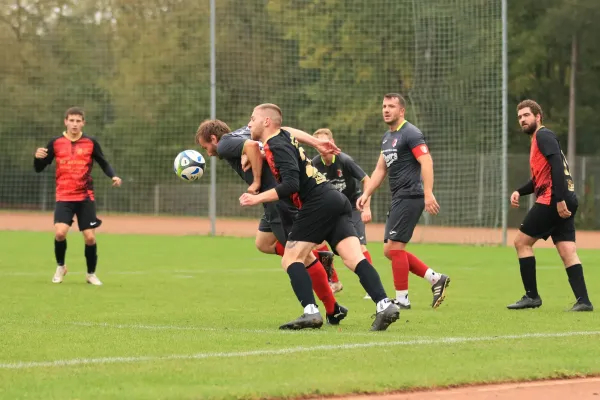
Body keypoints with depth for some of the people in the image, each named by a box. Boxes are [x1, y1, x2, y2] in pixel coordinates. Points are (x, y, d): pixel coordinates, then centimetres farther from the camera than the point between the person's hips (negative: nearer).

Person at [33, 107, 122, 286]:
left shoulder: (91, 143, 1)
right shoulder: (55, 143, 1)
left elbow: (104, 163, 10)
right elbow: (39, 168, 4)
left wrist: (113, 176, -10)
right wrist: (38, 157, -19)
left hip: (85, 197, 1)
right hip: (64, 197, -1)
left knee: (90, 237, -2)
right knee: (60, 232, -19)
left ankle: (91, 274, 20)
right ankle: (60, 266, 9)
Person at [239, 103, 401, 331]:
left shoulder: (278, 147, -9)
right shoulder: (283, 136, 17)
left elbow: (291, 185, -20)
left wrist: (257, 198, -16)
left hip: (319, 204, -9)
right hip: (336, 201, 9)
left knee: (290, 259, -3)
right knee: (354, 258, -4)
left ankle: (311, 312, -17)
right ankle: (385, 305, -20)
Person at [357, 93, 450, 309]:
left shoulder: (411, 134, -10)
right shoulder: (387, 137, 18)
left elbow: (426, 162, -20)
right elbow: (380, 170, 24)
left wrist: (428, 194, -29)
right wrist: (366, 194, 13)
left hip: (410, 196, -10)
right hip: (398, 199, 10)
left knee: (394, 247, -10)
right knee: (390, 250, 7)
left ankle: (402, 299, -2)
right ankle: (436, 279, 13)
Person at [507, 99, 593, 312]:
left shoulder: (544, 136, -5)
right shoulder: (538, 139, 25)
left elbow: (557, 166, -18)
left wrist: (559, 199, -25)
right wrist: (519, 192, 13)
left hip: (553, 200, -9)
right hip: (566, 201, 9)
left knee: (522, 241, -1)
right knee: (568, 252, 1)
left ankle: (532, 296, 1)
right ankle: (583, 300, -9)